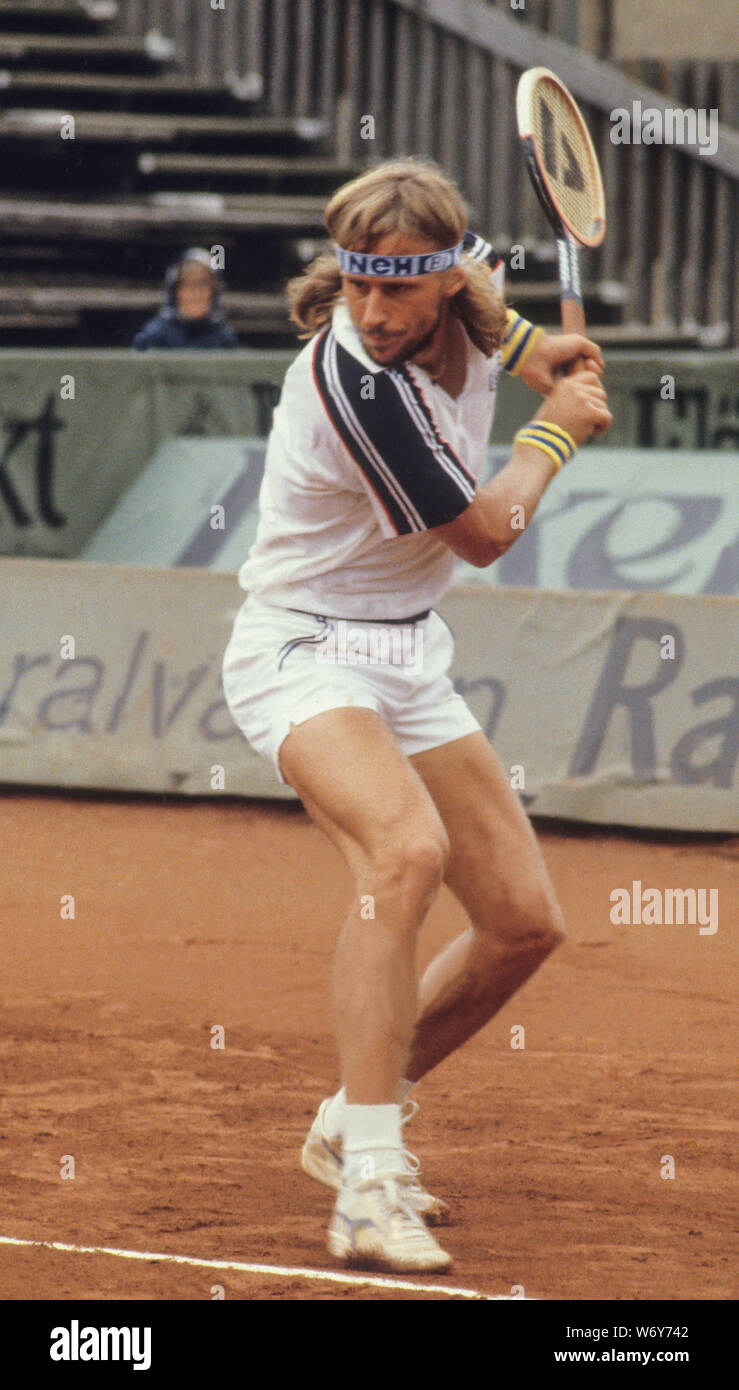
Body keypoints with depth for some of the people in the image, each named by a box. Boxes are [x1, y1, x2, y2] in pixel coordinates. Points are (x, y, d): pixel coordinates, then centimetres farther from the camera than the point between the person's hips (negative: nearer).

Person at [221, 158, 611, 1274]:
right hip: (302, 650, -8)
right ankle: (369, 1185, -38)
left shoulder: (470, 293, -8)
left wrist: (523, 346, 8)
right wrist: (559, 431, -2)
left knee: (526, 923, 7)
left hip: (410, 658, 8)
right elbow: (484, 534, -16)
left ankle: (353, 1123, 26)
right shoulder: (351, 379, -30)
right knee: (409, 848, -35)